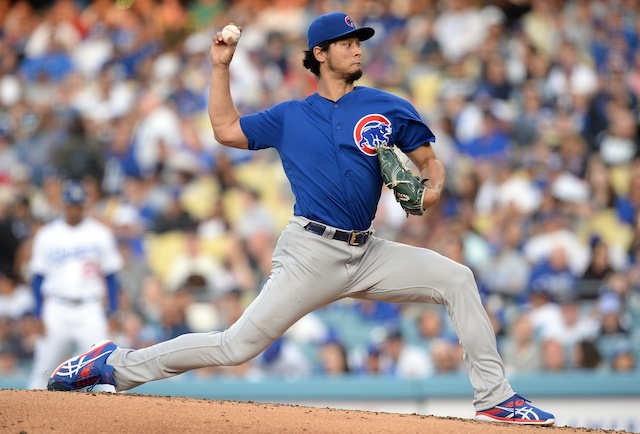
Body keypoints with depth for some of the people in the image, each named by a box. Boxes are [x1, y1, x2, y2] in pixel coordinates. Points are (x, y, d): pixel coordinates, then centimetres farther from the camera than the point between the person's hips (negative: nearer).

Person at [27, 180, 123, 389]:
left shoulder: (101, 234, 3)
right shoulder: (46, 235, 5)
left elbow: (111, 276, 7)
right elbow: (38, 277, 7)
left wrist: (112, 313, 0)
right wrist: (39, 315, 0)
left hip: (90, 310, -1)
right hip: (56, 309, 1)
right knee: (42, 371, 2)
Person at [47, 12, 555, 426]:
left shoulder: (389, 109, 8)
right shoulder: (290, 117, 9)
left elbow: (430, 161, 10)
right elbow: (226, 129, 14)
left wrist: (433, 188, -13)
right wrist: (221, 67, 10)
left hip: (367, 254, 3)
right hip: (312, 254, -3)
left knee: (457, 279, -11)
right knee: (238, 346, -11)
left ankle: (494, 397, -5)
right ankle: (118, 365, -1)